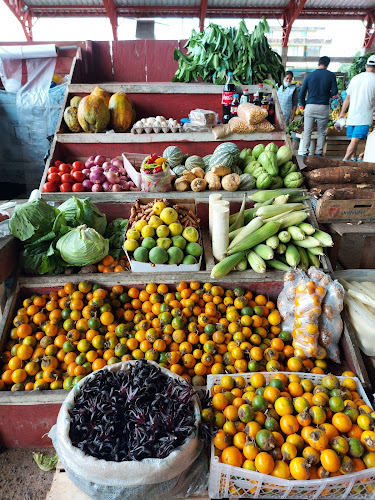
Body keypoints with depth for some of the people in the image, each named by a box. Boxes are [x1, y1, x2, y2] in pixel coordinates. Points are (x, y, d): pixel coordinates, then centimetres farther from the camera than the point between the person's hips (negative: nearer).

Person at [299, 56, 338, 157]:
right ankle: (319, 153, 9)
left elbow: (302, 94, 4)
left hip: (310, 106, 0)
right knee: (321, 132, 8)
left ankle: (305, 152, -1)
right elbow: (334, 92, 0)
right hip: (324, 107, 0)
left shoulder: (309, 75, 5)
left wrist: (304, 105, 17)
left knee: (307, 131, 4)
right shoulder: (331, 75, 2)